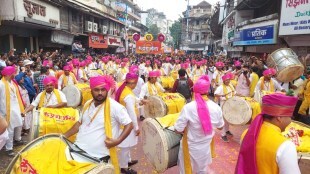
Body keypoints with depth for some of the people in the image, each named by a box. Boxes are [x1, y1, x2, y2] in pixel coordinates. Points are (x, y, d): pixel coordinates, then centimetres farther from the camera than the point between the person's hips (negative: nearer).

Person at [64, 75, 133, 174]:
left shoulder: (115, 107, -17)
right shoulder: (87, 104, 5)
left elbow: (129, 125, -13)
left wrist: (118, 141, -23)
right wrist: (64, 136, 15)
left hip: (98, 156, -6)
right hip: (78, 148, 6)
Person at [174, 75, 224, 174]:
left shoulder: (188, 107, -25)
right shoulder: (216, 108, -14)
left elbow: (178, 129, -19)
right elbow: (220, 127, 3)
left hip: (190, 147, -3)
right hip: (205, 147, 3)